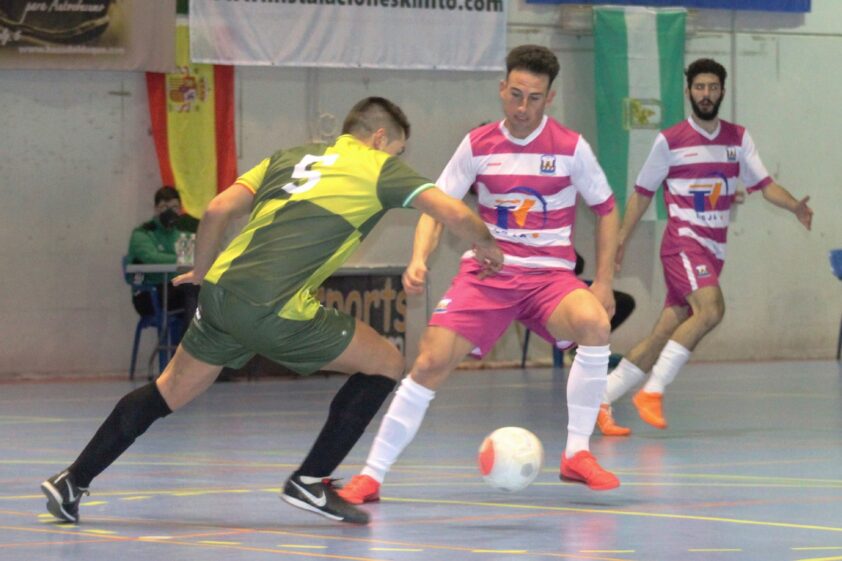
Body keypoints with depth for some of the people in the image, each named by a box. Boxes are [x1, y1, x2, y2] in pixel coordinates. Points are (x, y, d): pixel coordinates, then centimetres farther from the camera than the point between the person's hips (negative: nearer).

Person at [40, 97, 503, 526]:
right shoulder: (379, 168, 8)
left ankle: (71, 483, 26)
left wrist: (203, 271, 29)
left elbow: (217, 210, 15)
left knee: (170, 392, 25)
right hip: (273, 312, -6)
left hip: (220, 292, 6)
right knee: (385, 365, 10)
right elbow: (453, 213, -1)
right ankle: (309, 483, 12)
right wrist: (485, 245, 19)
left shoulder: (291, 157, 23)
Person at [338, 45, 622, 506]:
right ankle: (372, 474, -2)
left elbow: (606, 209, 8)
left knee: (594, 323, -33)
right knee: (430, 362, -15)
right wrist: (419, 259, -13)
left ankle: (577, 455, -19)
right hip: (485, 272, 1)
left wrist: (603, 281, 1)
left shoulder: (571, 148, -3)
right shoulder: (478, 145, 0)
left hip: (550, 275, -1)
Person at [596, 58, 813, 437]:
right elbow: (643, 192, 6)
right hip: (683, 244, -5)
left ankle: (601, 401, 11)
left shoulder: (738, 138, 10)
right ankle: (653, 391, -22)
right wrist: (621, 240, 5)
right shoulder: (670, 141, -2)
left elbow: (764, 184, 6)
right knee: (710, 309, -28)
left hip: (714, 250, 5)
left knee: (663, 337, 2)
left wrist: (794, 206, -13)